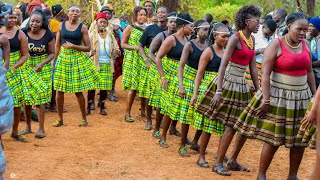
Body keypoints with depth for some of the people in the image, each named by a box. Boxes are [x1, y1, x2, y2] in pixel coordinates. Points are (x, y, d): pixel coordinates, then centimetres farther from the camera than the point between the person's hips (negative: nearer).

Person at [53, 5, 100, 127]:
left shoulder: (82, 27, -2)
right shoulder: (61, 26, 5)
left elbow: (88, 48, -3)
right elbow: (57, 45, 9)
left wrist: (73, 46, -14)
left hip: (77, 59, -2)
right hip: (63, 58, 3)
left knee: (78, 91, 0)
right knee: (59, 90, 2)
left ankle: (84, 119, 14)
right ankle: (60, 119, 14)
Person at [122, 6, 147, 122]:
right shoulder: (130, 28, -1)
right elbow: (123, 44, -1)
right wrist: (135, 47, -14)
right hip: (132, 60, -4)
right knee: (133, 86, -7)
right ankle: (127, 113, 0)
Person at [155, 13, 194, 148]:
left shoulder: (187, 39, 9)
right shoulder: (171, 39, -11)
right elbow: (158, 58, -13)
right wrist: (163, 77, -16)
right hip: (172, 76, -6)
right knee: (170, 107, -2)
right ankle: (163, 137, 10)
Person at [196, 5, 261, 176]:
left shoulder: (251, 39, 10)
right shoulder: (236, 38, -14)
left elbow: (253, 67, 13)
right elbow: (223, 64, -19)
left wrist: (258, 90, 12)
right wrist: (218, 90, -24)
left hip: (242, 84, 8)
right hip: (228, 82, -8)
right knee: (231, 126, -5)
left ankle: (232, 161, 23)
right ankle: (218, 164, 7)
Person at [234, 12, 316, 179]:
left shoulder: (306, 45, 7)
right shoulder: (276, 45, -11)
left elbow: (309, 72, 14)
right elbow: (265, 73, -14)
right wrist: (266, 100, -19)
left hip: (302, 98, 6)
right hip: (279, 97, -6)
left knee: (300, 140, 7)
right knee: (274, 139, -2)